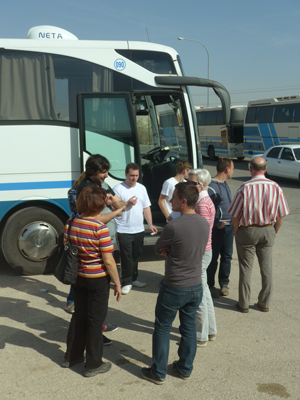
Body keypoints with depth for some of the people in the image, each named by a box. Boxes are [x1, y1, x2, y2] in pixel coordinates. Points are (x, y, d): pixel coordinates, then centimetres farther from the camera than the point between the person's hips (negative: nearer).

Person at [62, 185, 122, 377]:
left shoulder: (70, 223, -4)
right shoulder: (100, 229, -23)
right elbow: (108, 261, -20)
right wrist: (118, 284, -9)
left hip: (78, 277, 6)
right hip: (98, 280, -6)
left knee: (79, 316, 22)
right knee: (95, 320, 8)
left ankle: (72, 357, 36)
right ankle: (93, 365, 21)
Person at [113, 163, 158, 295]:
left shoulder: (141, 188, 11)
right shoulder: (118, 189, -7)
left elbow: (146, 207, 14)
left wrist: (150, 224, 6)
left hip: (139, 229, 6)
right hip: (124, 230, -5)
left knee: (136, 256, 15)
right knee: (126, 258, -1)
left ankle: (133, 279, 29)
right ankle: (126, 283, 10)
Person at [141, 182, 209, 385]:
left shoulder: (173, 227, -25)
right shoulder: (205, 223, -3)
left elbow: (158, 248, -8)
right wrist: (171, 250, -4)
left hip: (174, 289, -6)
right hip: (196, 287, 6)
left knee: (162, 329, 12)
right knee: (189, 328, 19)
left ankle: (159, 372, 23)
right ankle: (185, 368, 34)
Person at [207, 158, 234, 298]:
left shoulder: (224, 184, 12)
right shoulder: (212, 186, -17)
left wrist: (232, 222, 15)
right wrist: (217, 224, -19)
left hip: (229, 226, 8)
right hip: (217, 227, -8)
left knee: (227, 256, 14)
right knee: (213, 258, 3)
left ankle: (224, 283, 28)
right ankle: (210, 285, 16)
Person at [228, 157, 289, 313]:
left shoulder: (245, 187, -15)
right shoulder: (275, 187, -5)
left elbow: (235, 215, -12)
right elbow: (281, 215, 1)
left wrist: (236, 232, 3)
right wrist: (274, 232, 14)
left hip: (247, 231, -3)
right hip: (268, 231, 3)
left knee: (246, 268, 8)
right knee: (266, 268, 14)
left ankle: (244, 304, 17)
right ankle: (264, 303, 23)